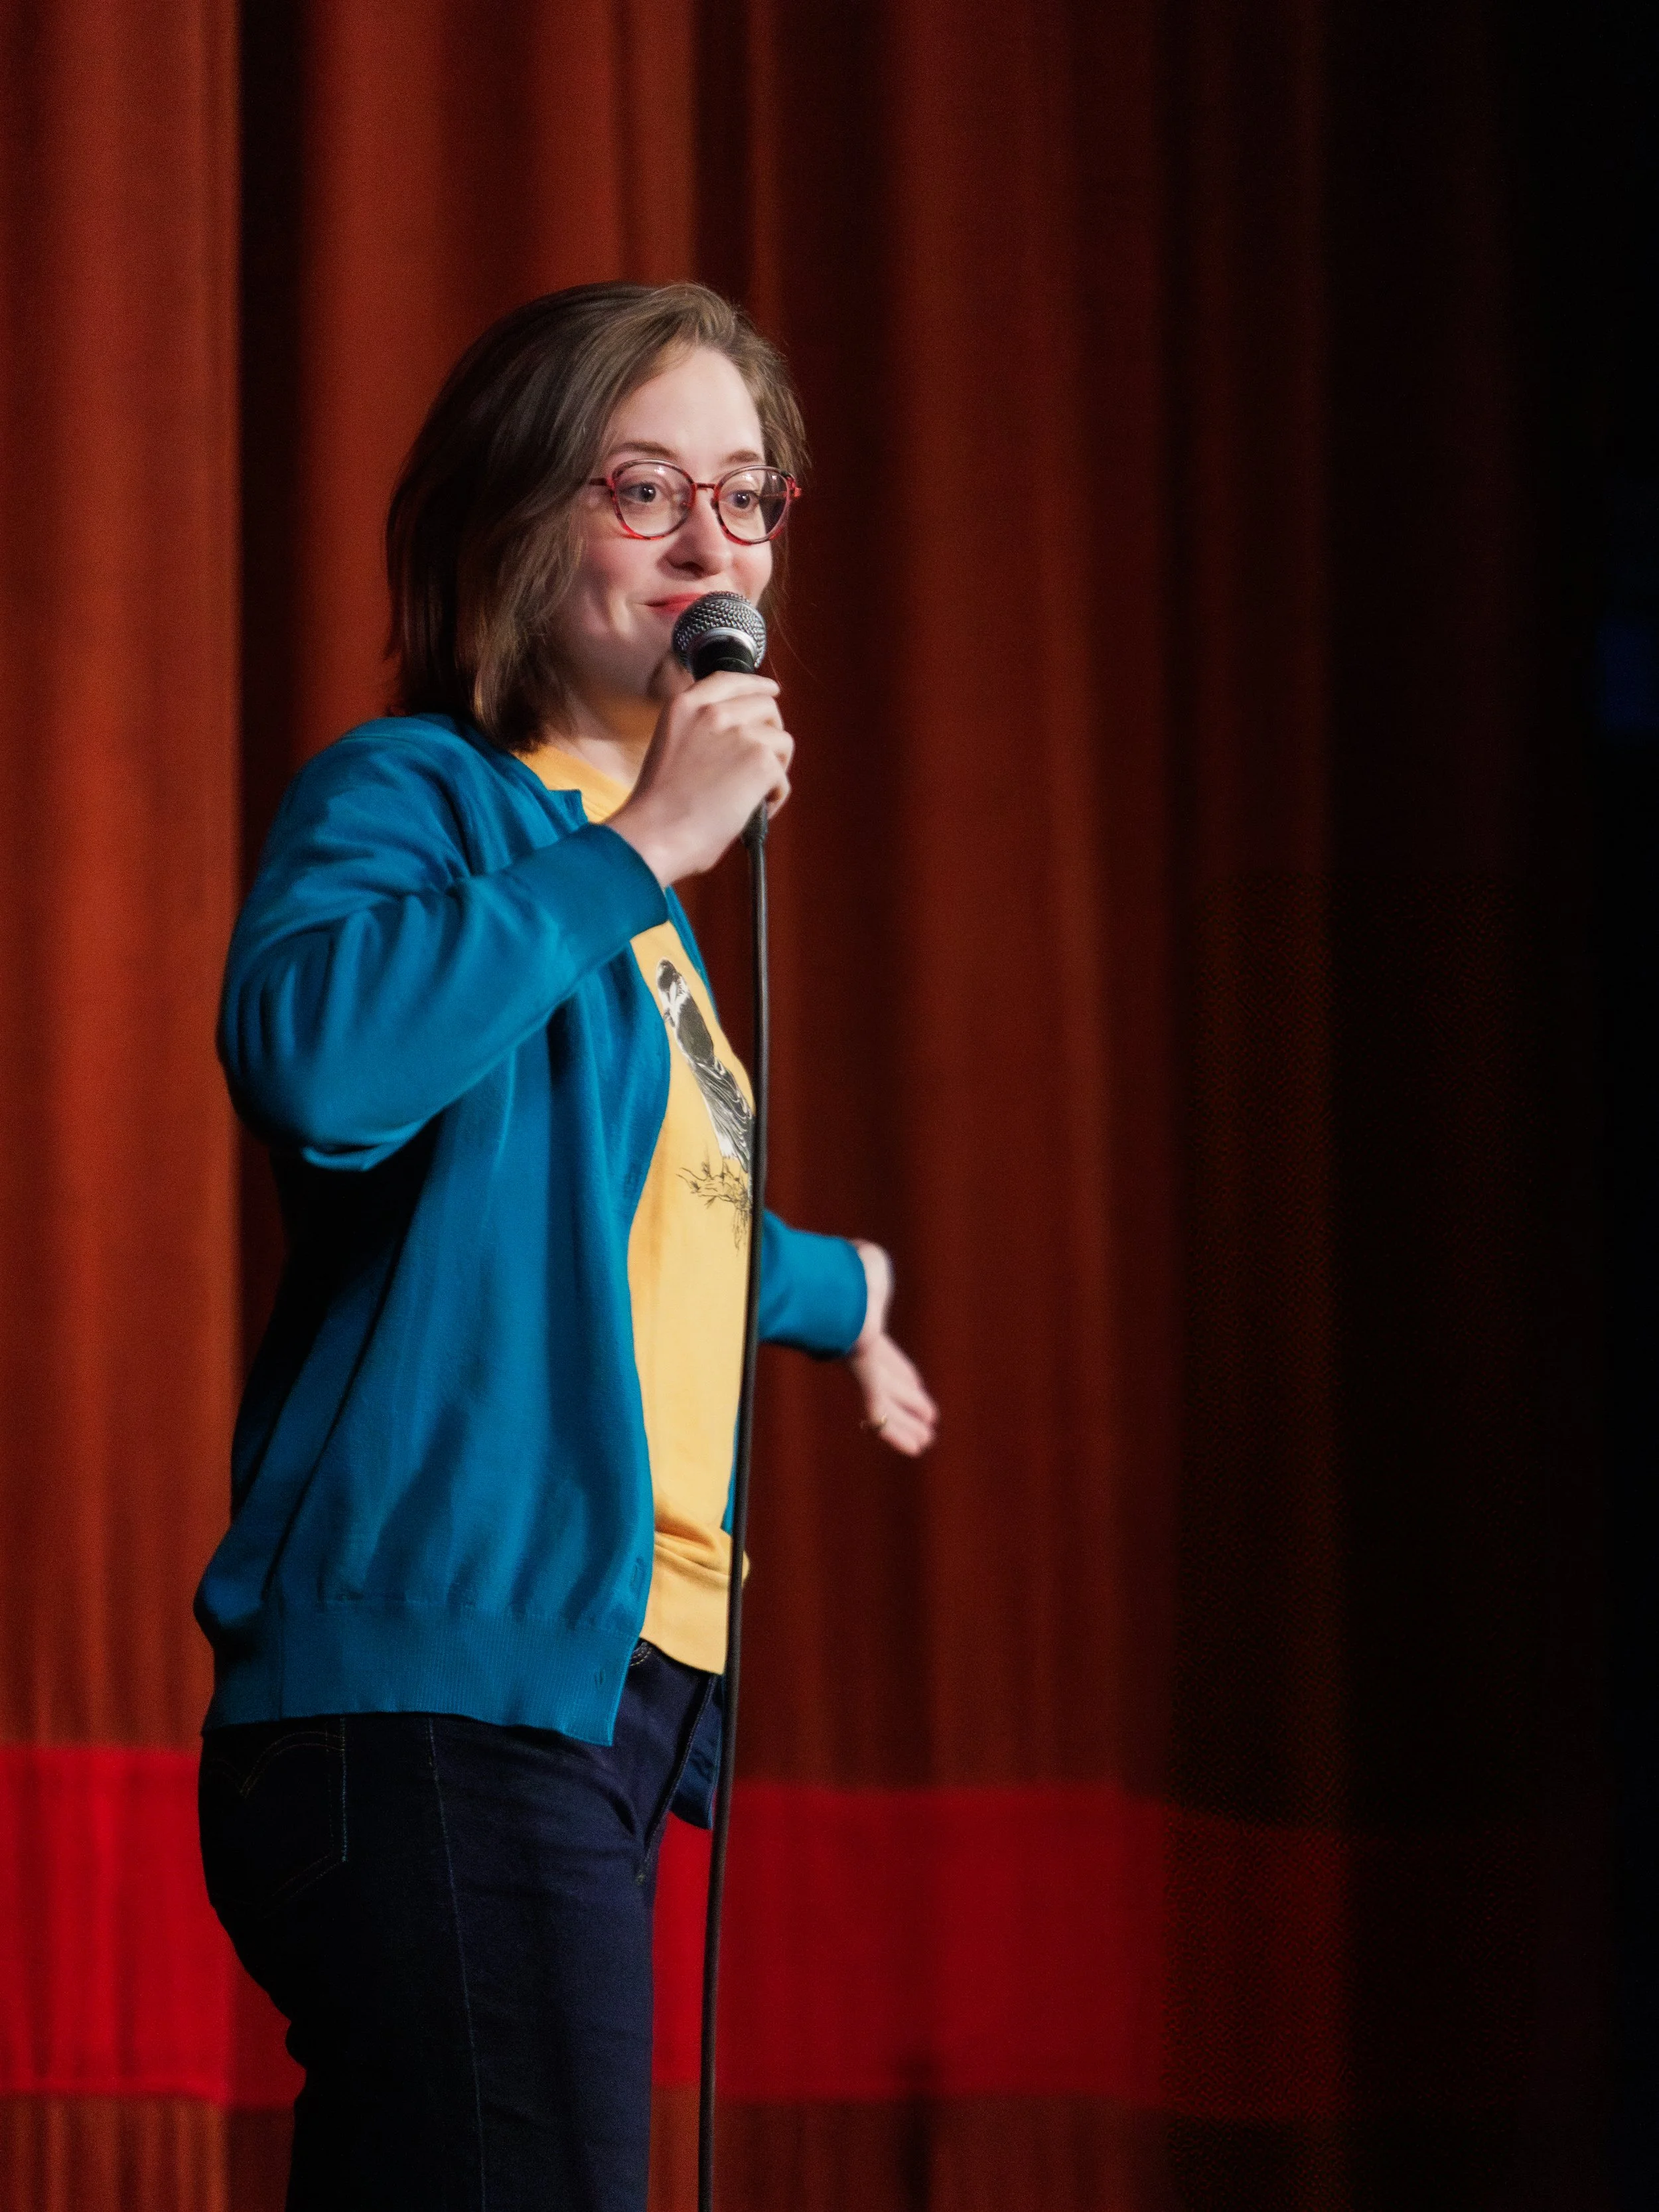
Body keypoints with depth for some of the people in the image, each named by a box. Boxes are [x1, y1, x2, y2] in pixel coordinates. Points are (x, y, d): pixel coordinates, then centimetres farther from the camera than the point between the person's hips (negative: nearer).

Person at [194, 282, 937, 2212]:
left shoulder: (604, 865, 25)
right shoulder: (408, 796, -3)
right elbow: (312, 1052, -28)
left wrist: (838, 1292, 65)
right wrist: (638, 854, -17)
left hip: (596, 1691, 9)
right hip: (444, 1684, -9)